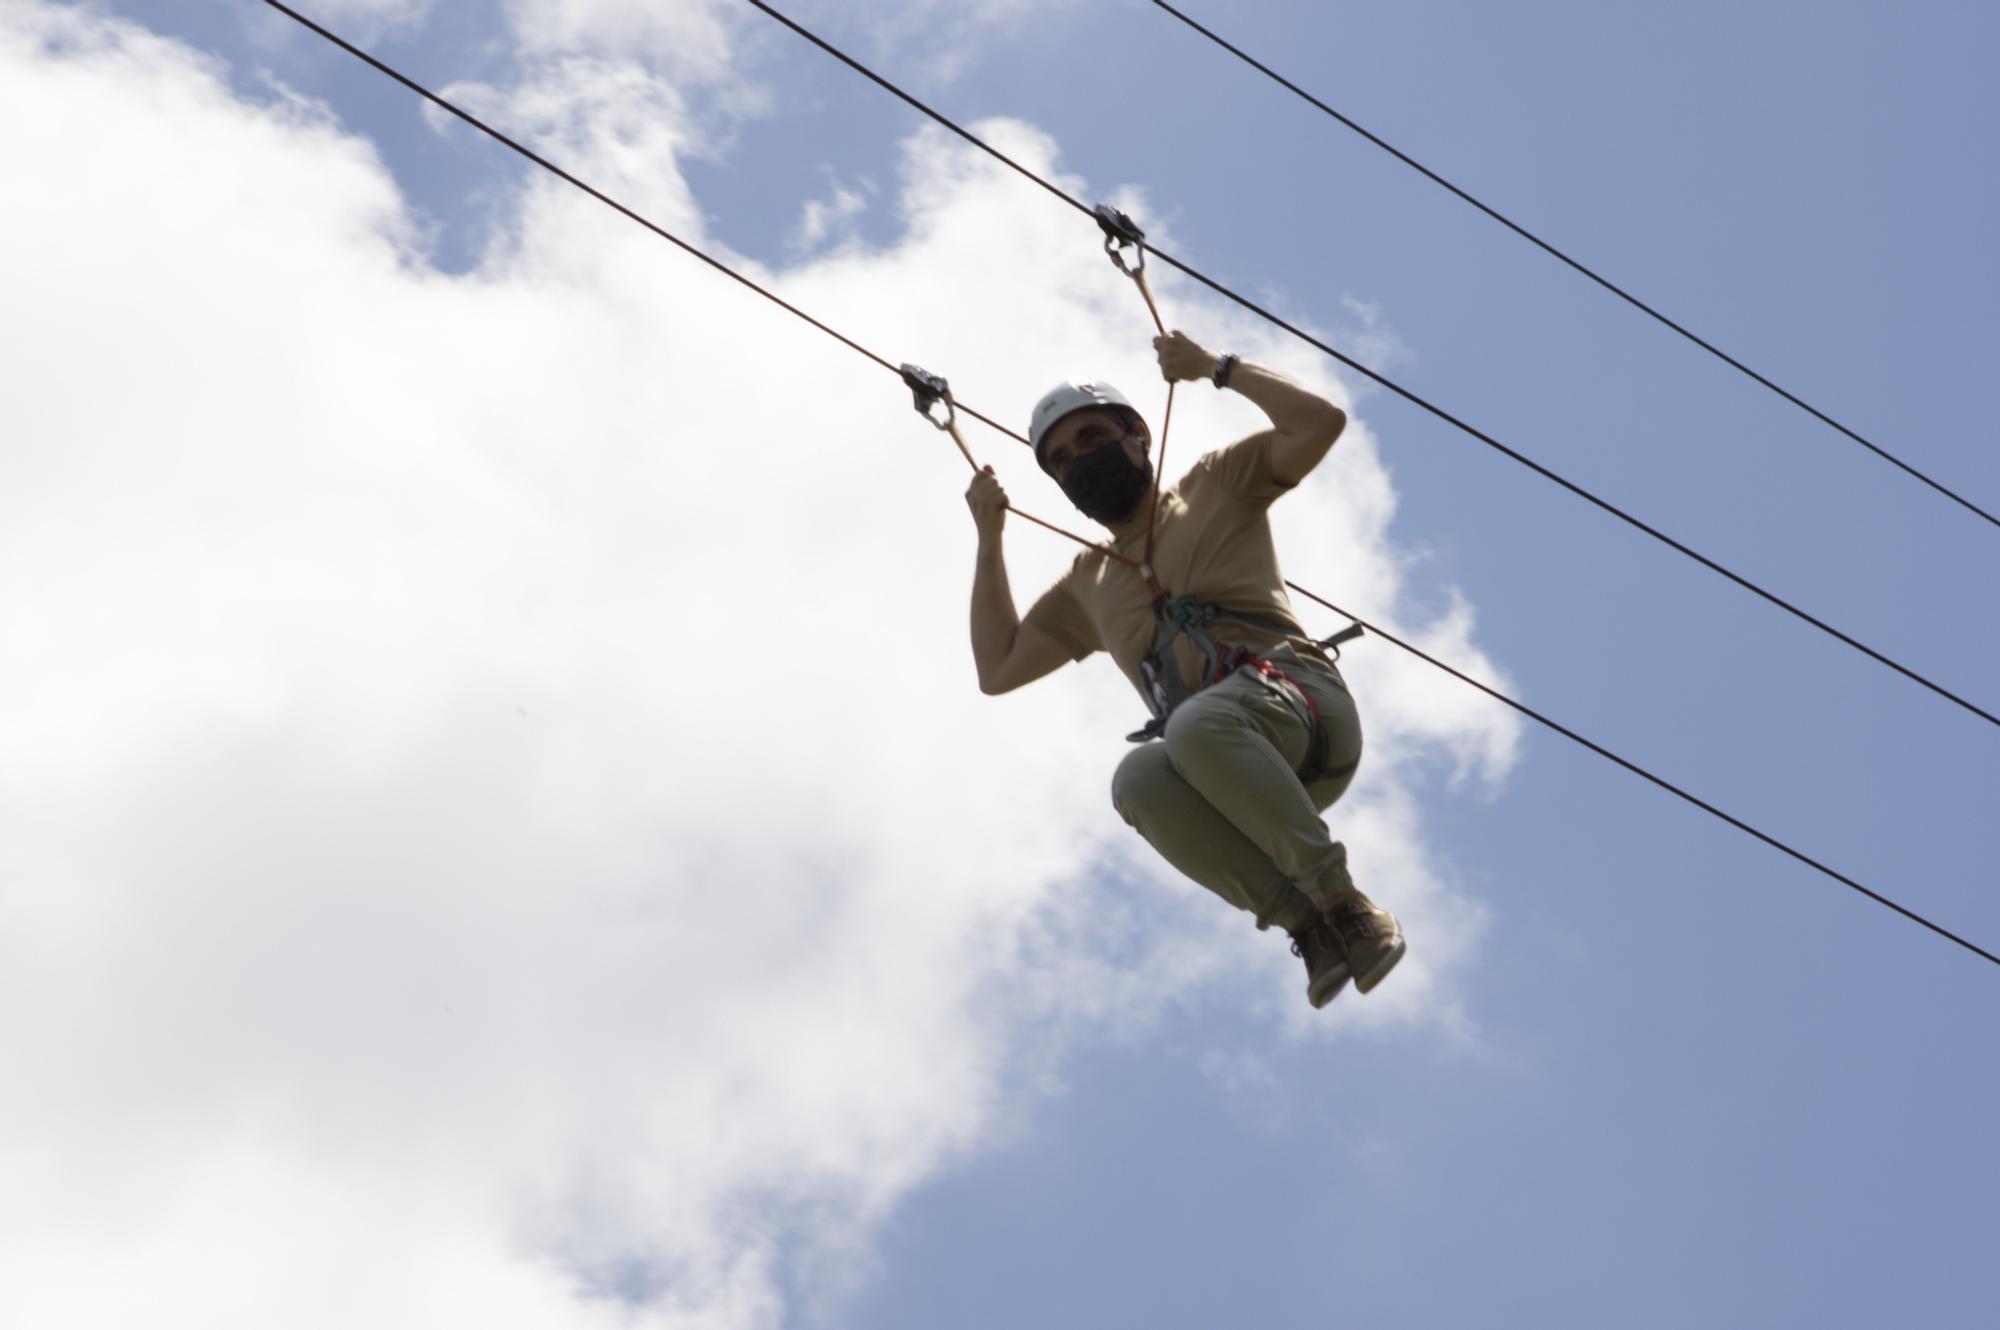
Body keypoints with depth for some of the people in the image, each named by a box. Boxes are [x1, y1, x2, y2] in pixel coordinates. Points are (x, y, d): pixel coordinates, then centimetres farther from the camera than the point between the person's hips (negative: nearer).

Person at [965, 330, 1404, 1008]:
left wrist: (1219, 368, 11)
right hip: (1237, 775, 3)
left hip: (1301, 701, -3)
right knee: (1138, 779, -35)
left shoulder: (1215, 486, 21)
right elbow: (996, 670, 30)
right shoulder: (1086, 585, 32)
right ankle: (1305, 921, -30)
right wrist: (989, 540, 29)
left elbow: (1321, 422, 7)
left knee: (1198, 725, -39)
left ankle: (1341, 899, -28)